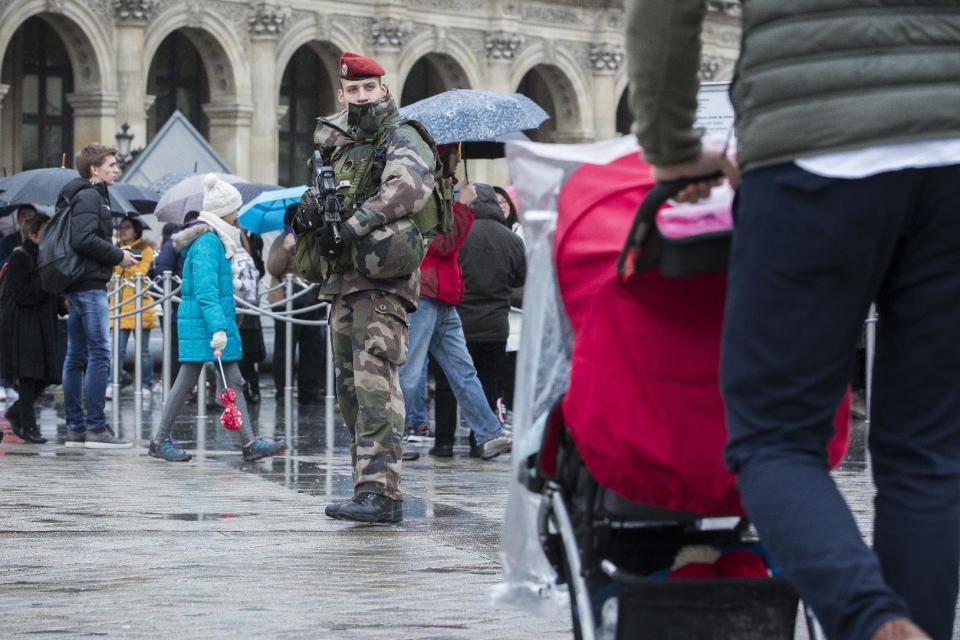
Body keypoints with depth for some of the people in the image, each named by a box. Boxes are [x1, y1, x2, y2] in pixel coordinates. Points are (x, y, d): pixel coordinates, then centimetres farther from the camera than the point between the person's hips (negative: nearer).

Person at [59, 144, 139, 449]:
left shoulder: (88, 195, 20)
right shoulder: (89, 196, -10)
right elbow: (84, 240, -22)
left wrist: (115, 254, 10)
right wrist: (118, 256, -11)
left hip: (77, 286, 11)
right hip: (90, 284, -11)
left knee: (76, 356, 10)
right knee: (100, 354, -11)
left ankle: (75, 427, 13)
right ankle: (96, 428, -12)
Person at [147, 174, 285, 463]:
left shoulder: (217, 240, 15)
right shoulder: (206, 242, -16)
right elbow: (205, 291, -23)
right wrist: (218, 328, -27)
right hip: (202, 321, -10)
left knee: (233, 381, 7)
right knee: (187, 381, -3)